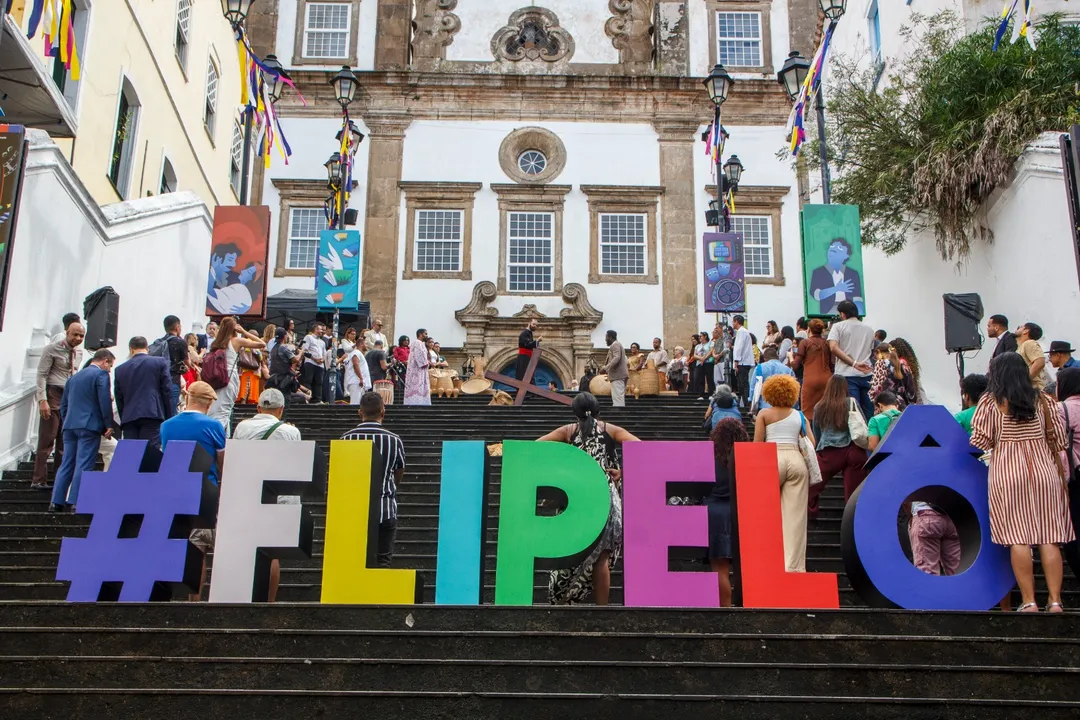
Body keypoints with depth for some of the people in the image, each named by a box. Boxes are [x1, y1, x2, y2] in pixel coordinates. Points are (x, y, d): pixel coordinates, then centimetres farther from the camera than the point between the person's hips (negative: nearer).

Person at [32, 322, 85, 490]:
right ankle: (38, 480, -3)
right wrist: (42, 400, -19)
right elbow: (41, 375, -11)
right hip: (54, 395, -7)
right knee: (47, 439, -7)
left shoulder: (78, 353, 12)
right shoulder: (52, 349, -7)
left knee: (65, 441, 9)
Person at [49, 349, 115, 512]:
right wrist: (108, 425, -10)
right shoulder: (101, 374, -4)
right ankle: (76, 502, -8)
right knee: (84, 465, -6)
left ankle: (57, 502, 7)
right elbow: (105, 400, -13)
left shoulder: (74, 376, 21)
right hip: (89, 425, -7)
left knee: (66, 464, 9)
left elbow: (63, 404, 21)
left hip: (70, 425, 7)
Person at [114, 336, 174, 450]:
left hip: (128, 418, 3)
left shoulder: (120, 369, 13)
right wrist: (170, 418, 5)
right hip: (152, 415, -2)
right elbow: (167, 391, 2)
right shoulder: (160, 363, 6)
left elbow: (119, 398, 15)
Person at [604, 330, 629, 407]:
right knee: (620, 397, 10)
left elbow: (616, 358, -22)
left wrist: (606, 368, -26)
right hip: (621, 375, 11)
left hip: (617, 375, -11)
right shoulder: (618, 344, 24)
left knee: (617, 398, -15)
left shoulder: (615, 345, -8)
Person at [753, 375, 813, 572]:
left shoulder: (764, 414, 8)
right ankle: (794, 565, -3)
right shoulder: (799, 415, 16)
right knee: (795, 515, 0)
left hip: (772, 460, -2)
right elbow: (811, 443, 6)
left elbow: (757, 443, 1)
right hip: (797, 460, 2)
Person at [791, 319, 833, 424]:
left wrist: (791, 358, 17)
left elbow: (796, 366, -2)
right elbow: (831, 365, 10)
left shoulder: (805, 342, -1)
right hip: (826, 379, 3)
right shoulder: (827, 343, 7)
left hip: (810, 380, -3)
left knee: (808, 413, 1)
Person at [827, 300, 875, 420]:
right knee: (868, 412, 9)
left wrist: (854, 363, -15)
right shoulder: (869, 329, 17)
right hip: (867, 374, 4)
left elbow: (834, 348, -13)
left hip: (847, 375, -4)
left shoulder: (838, 326, 2)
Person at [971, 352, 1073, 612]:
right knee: (1049, 537, 2)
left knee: (1018, 538, -2)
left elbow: (981, 442, -5)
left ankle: (1029, 601, -2)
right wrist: (1061, 475, 14)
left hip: (1008, 474, -3)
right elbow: (1057, 440, 7)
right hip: (1044, 471, 3)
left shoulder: (991, 402, -1)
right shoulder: (1041, 400, 7)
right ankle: (1055, 600, 0)